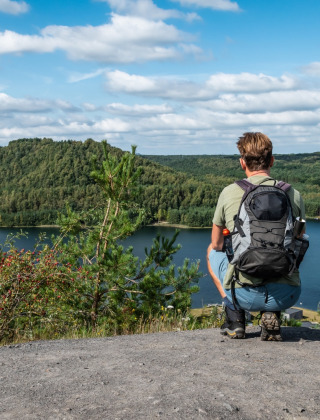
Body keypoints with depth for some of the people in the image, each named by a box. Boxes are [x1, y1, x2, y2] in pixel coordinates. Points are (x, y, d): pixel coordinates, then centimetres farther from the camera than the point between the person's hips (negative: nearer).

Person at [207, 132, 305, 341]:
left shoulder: (229, 193, -1)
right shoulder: (294, 194, 3)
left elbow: (217, 243, 14)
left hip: (245, 295, -1)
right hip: (287, 295, 2)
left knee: (213, 252, 29)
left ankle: (235, 319, 17)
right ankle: (271, 315, 12)